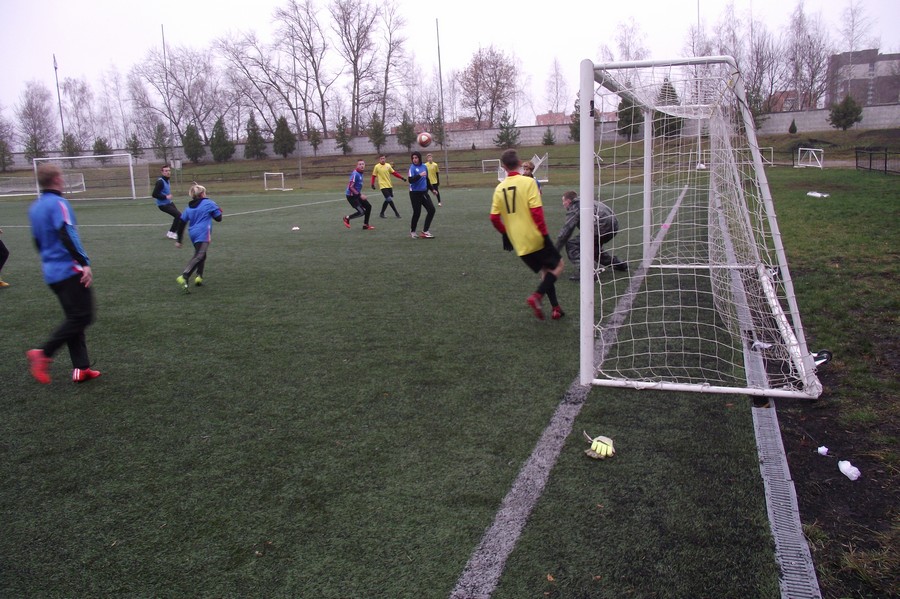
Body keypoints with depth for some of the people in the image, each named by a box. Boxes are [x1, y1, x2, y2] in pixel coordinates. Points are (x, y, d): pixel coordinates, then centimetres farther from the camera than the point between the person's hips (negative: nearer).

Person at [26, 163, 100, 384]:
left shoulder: (35, 207, 15)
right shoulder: (58, 203, -11)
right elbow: (67, 236, -22)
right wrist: (85, 263, -24)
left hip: (51, 272, 9)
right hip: (70, 270, -9)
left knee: (74, 318, 11)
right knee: (82, 317, -4)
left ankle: (80, 369, 10)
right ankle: (43, 354, -8)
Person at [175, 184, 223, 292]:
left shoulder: (189, 207, 17)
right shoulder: (209, 203, 2)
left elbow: (181, 224, 15)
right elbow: (218, 218, 6)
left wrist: (179, 240, 20)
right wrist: (218, 210, 28)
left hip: (193, 234, 7)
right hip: (203, 234, -7)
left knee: (200, 255, 23)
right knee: (198, 257, -14)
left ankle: (199, 276, 12)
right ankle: (183, 277, -30)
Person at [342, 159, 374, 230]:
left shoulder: (360, 173, 8)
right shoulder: (355, 174, -21)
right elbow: (350, 187, -26)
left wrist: (361, 194, 19)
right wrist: (360, 195, -27)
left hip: (356, 195, 9)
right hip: (351, 196, -9)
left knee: (368, 206, 9)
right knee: (361, 212, -10)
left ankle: (365, 225, 19)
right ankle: (347, 218, 12)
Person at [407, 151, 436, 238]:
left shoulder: (424, 167, 8)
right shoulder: (412, 167, -10)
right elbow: (410, 180, -24)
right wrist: (419, 175, -37)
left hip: (424, 192, 6)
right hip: (415, 193, -6)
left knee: (431, 210, -3)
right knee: (417, 213, -3)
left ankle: (425, 231, 4)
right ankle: (412, 231, 21)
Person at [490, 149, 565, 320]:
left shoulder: (500, 188, 3)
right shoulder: (528, 182, -10)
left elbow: (494, 218, 3)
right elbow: (536, 211, -17)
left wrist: (506, 234, 19)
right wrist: (545, 234, -11)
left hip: (519, 243, 5)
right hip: (535, 238, -5)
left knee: (545, 270, 19)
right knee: (558, 265, 11)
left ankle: (556, 308, 15)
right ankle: (537, 296, -9)